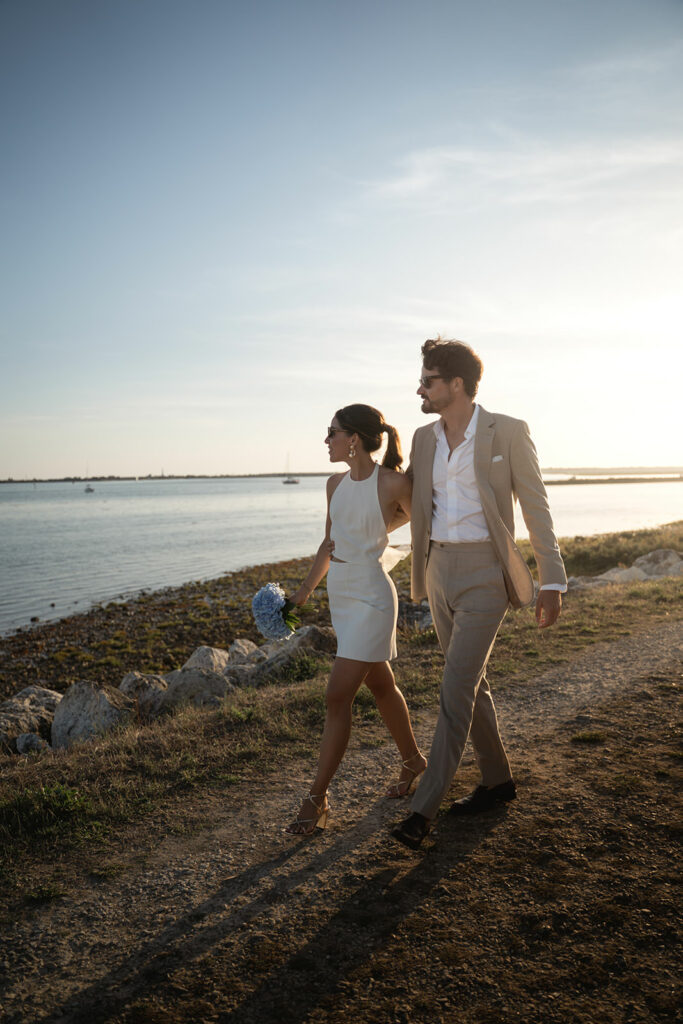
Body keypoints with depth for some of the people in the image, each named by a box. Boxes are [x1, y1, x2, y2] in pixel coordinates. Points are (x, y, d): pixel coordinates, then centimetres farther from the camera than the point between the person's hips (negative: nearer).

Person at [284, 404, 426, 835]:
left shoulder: (392, 483, -14)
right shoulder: (336, 483, 7)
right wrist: (306, 589, 18)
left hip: (371, 597, -7)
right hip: (341, 595, 7)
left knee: (338, 697, -8)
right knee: (381, 686, 19)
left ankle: (317, 798, 2)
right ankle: (413, 761, 38)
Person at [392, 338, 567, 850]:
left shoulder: (509, 432, -9)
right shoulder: (425, 438, 8)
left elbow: (536, 509, -6)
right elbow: (403, 499, 20)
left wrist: (553, 582, -7)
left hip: (485, 573, -6)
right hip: (440, 571, 7)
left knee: (456, 689, -10)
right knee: (470, 682, 15)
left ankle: (424, 808, -1)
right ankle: (498, 779, 33)